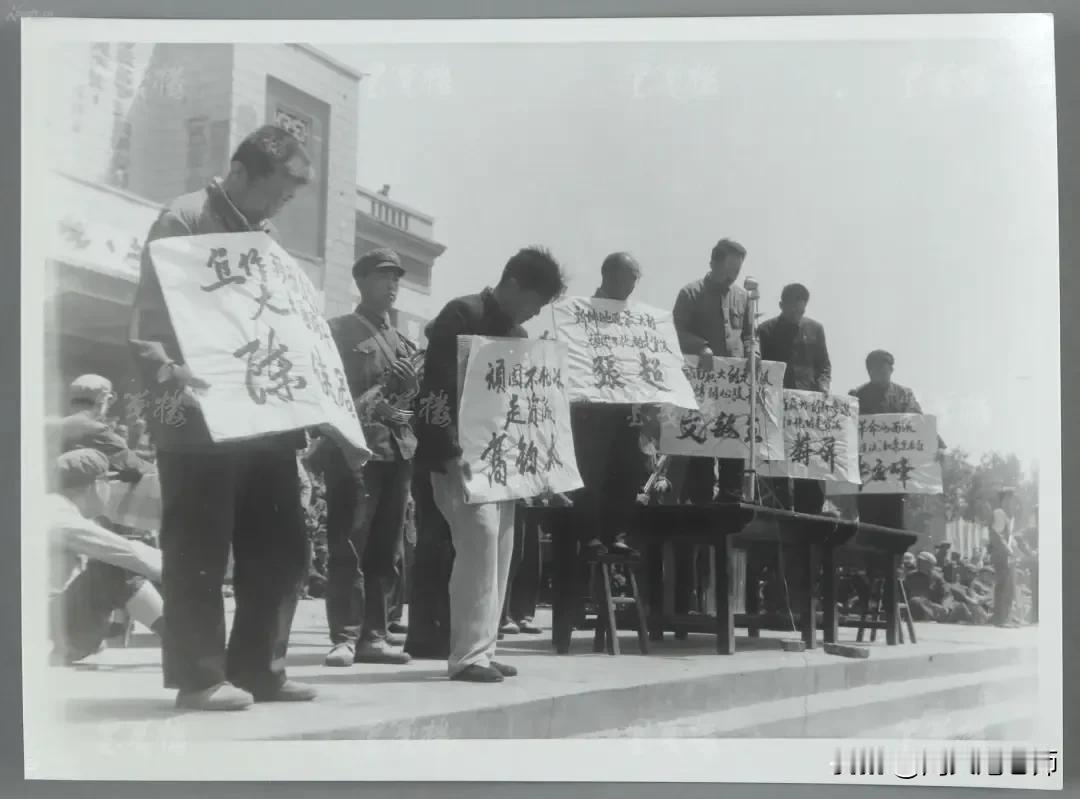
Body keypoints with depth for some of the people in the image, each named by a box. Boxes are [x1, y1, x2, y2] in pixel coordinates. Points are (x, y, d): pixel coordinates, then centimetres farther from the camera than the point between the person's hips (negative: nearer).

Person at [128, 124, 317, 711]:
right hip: (200, 420, -8)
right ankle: (200, 677, 7)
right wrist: (172, 383, -28)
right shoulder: (183, 221, -4)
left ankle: (258, 669, 17)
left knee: (281, 547, 8)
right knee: (200, 551, -2)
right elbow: (148, 321, -12)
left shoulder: (265, 237, 19)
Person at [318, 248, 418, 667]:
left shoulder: (401, 341, 22)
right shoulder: (339, 330, 5)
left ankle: (373, 635, 10)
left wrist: (409, 386, -2)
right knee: (348, 547, -8)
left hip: (398, 448, 6)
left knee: (385, 549, 6)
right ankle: (345, 637, -6)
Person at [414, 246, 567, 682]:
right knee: (480, 534, -17)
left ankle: (482, 649, 11)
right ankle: (469, 654, -13)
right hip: (459, 452, -8)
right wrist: (453, 451, -23)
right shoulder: (461, 316, -9)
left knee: (500, 544, 5)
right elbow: (435, 388, -16)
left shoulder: (516, 333, 16)